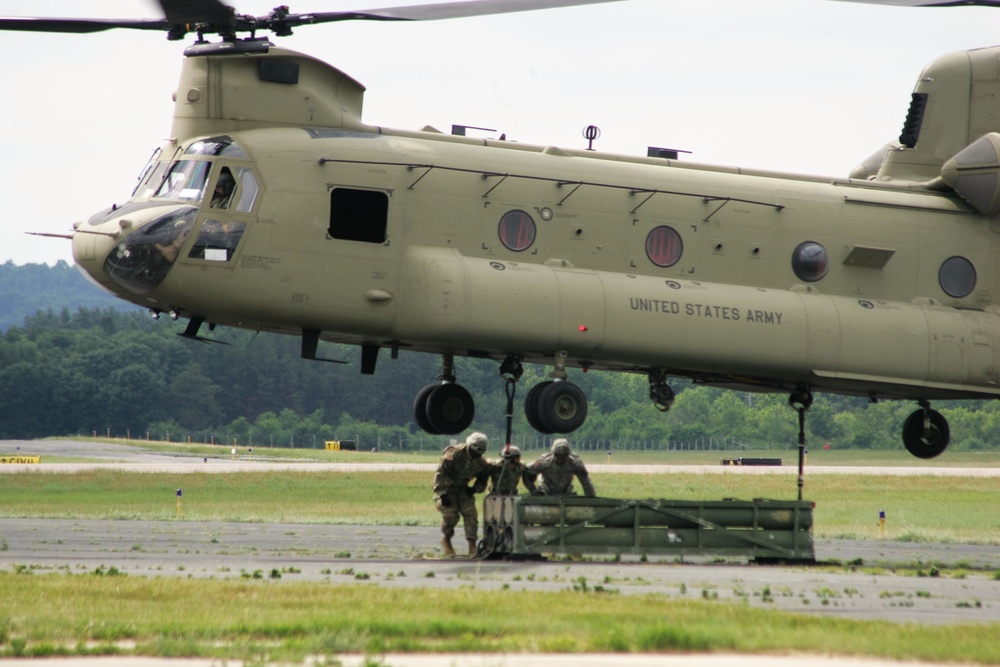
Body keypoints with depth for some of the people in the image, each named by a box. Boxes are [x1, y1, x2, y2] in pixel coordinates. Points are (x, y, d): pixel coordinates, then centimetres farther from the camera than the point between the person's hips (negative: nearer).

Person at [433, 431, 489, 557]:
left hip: (463, 489, 5)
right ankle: (446, 539, 8)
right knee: (450, 513, -20)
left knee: (470, 512, -13)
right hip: (447, 489, -5)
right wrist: (442, 493, -28)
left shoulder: (481, 462, -3)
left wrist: (475, 489, -10)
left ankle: (472, 545, -11)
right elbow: (441, 473, -23)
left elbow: (483, 479, 13)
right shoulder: (454, 454, -22)